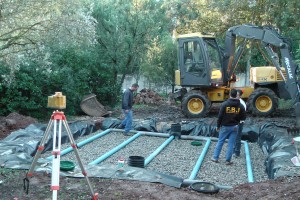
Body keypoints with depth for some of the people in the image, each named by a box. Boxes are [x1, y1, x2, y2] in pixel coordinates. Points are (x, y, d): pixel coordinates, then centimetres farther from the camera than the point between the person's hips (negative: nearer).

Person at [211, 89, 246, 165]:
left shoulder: (225, 104, -11)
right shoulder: (240, 106, -4)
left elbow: (220, 116, -9)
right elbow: (243, 117, -1)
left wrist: (218, 126, 1)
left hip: (225, 126, -1)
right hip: (234, 127, 1)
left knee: (220, 142, 11)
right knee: (231, 144, 6)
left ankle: (215, 158, 16)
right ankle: (228, 160, 9)